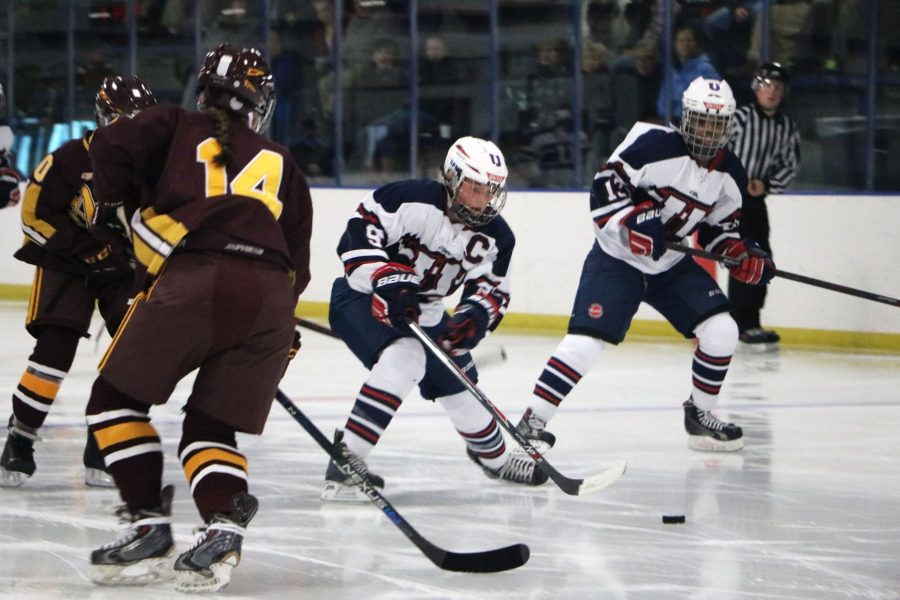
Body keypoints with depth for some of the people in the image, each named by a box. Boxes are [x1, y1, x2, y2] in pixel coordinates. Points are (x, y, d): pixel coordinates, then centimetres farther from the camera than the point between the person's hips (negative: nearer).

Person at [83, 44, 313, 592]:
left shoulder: (176, 128, 21)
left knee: (117, 398, 14)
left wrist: (106, 201, 22)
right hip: (270, 295, 4)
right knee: (212, 424, 17)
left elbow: (112, 150, 2)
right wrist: (278, 334, 34)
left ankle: (150, 526, 4)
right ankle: (223, 527, -9)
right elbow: (297, 262, 24)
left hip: (191, 280, -4)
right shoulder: (280, 163, 30)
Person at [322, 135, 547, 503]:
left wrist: (475, 315, -27)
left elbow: (492, 290, -5)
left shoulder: (494, 237, -5)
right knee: (403, 357, -33)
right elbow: (360, 230, -25)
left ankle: (494, 456, 43)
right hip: (362, 297, -7)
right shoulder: (412, 200, -24)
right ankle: (345, 462, -35)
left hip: (423, 313, 7)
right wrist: (386, 279, -36)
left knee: (459, 383, 14)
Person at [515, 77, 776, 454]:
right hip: (616, 258, -6)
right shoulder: (654, 145, -19)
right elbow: (605, 184, -20)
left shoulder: (729, 174, 2)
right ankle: (533, 422, -12)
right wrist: (633, 221, -32)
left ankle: (701, 414, 13)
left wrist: (740, 253, -3)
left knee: (721, 330, -7)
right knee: (586, 339, -19)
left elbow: (719, 224, 13)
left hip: (672, 266, 6)